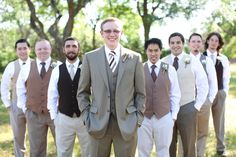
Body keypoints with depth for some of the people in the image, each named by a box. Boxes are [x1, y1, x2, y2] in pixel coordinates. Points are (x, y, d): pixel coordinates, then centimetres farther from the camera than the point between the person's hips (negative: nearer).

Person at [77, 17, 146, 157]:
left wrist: (138, 119, 0)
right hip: (98, 123, 0)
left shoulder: (135, 58, 4)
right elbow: (83, 92, 9)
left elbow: (140, 92, 6)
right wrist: (86, 116, 1)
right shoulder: (90, 57, 4)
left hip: (127, 123, 0)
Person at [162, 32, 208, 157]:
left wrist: (197, 106, -3)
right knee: (169, 145, 11)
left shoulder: (193, 61, -1)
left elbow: (203, 85, 1)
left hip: (187, 109, -1)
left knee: (189, 145, 8)